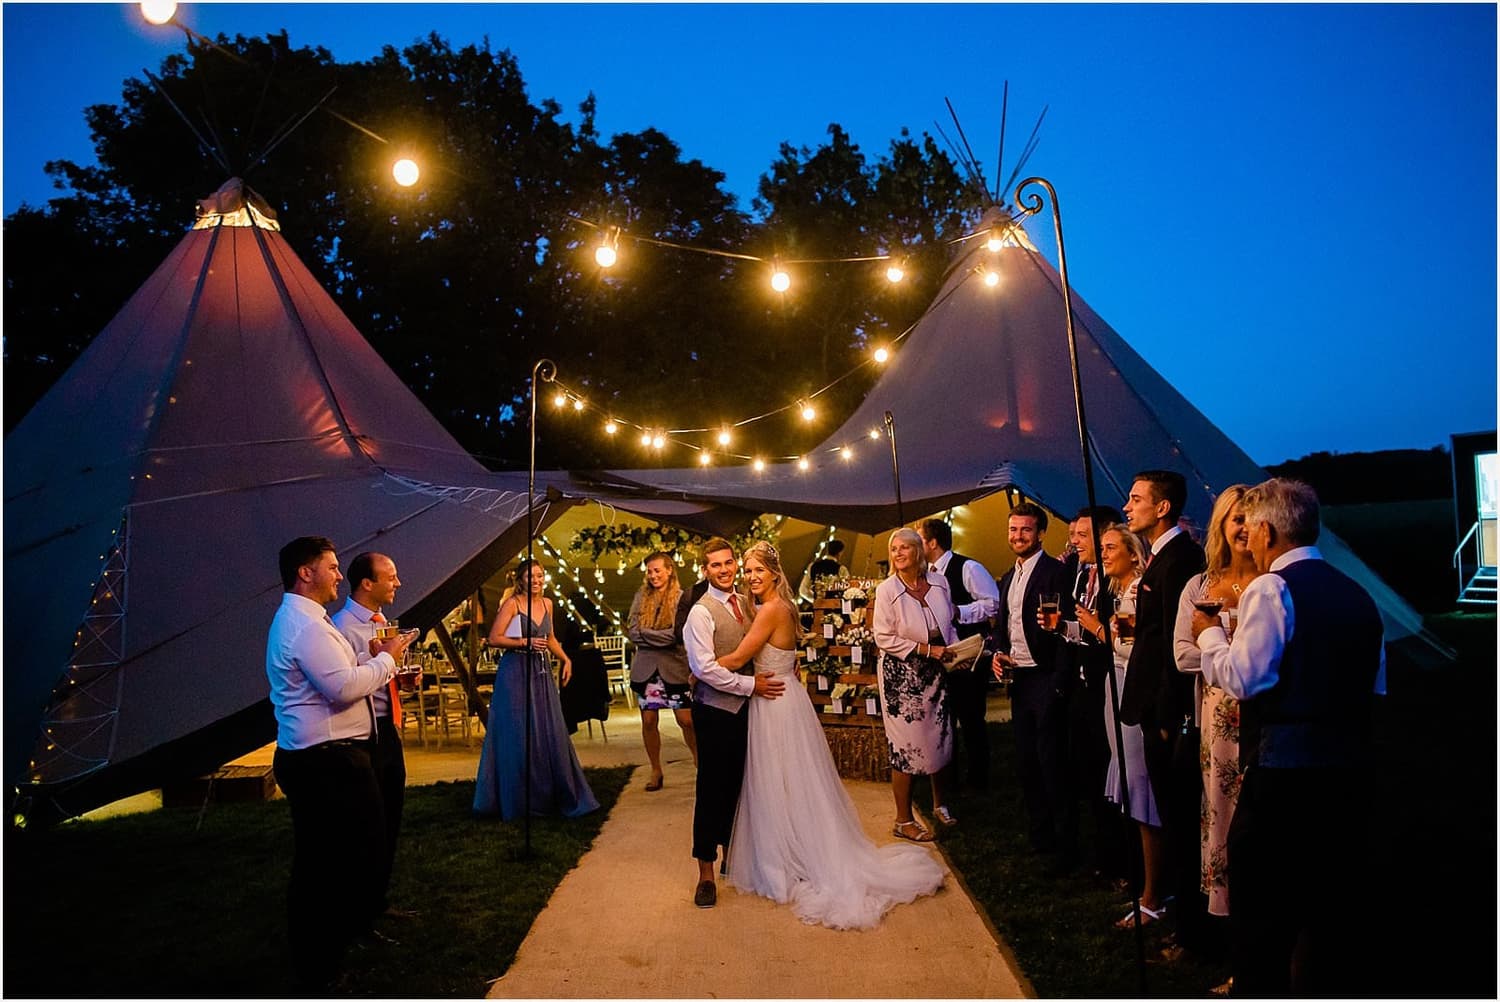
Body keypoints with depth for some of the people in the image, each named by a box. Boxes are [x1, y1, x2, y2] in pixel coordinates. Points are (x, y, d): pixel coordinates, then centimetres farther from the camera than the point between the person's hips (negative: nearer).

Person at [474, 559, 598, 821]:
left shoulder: (547, 603, 11)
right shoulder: (512, 604, -7)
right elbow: (494, 638, -11)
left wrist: (565, 659, 10)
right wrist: (525, 642, -19)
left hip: (541, 672, 6)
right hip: (515, 672, -6)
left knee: (549, 733, 5)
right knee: (518, 737, -2)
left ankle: (554, 796, 16)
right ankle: (517, 800, 10)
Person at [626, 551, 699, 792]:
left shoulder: (681, 597, -4)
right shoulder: (641, 597, 7)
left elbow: (680, 634, -12)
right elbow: (632, 632, 0)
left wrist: (645, 633, -10)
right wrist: (664, 637, -11)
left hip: (674, 666, -3)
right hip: (645, 666, 3)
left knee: (686, 720, -5)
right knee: (648, 721, 7)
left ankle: (700, 763, 15)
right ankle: (656, 771, 22)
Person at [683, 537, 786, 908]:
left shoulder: (744, 603, 9)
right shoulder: (701, 612, -12)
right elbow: (705, 667, -19)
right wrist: (751, 685, -15)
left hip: (743, 706, 6)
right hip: (715, 710, -6)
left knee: (736, 785, 15)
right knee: (712, 789, 0)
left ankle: (730, 854, 31)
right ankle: (705, 873, 11)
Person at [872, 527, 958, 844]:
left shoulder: (938, 581, 0)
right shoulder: (886, 590, -13)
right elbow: (884, 638, -15)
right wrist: (928, 650, -18)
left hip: (935, 673, 5)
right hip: (901, 677, -5)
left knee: (940, 739, 15)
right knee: (905, 746, 1)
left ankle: (939, 805, 36)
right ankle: (904, 820, 14)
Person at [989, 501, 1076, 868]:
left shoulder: (1055, 572, -11)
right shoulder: (1009, 578, 15)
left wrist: (1059, 683, -20)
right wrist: (998, 653, 2)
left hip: (1045, 680, -8)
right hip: (1018, 679, 8)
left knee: (1052, 765, -3)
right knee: (1025, 763, 14)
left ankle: (1065, 847, 7)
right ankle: (1039, 835, 27)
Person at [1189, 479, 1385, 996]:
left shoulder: (1271, 589, -12)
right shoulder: (1357, 593, 12)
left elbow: (1244, 677, -17)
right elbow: (1375, 686, 17)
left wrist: (1210, 634, -2)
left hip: (1285, 766, -7)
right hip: (1350, 764, 8)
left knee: (1260, 908, 4)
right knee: (1336, 901, 18)